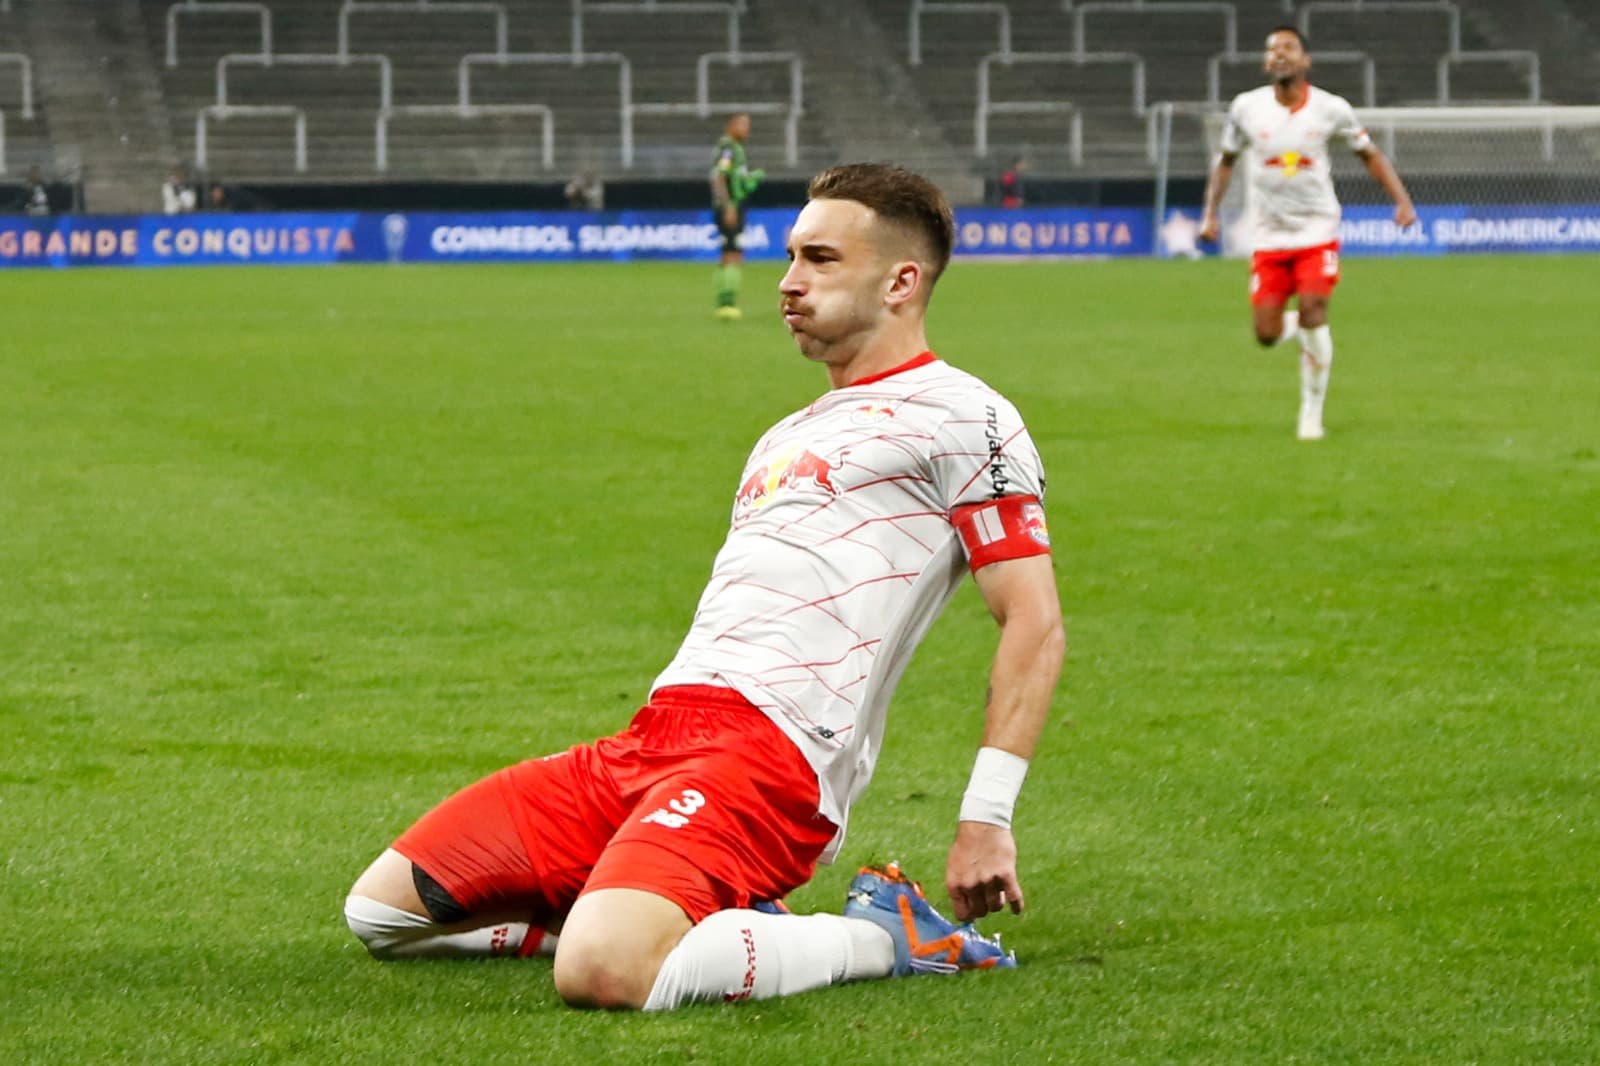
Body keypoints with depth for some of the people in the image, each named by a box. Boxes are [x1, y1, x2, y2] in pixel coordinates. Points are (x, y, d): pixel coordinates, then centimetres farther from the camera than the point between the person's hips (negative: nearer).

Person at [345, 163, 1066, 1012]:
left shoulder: (958, 417, 0)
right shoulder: (788, 437, 28)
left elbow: (1035, 625, -7)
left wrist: (986, 820, -14)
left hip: (766, 750, -9)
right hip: (652, 740, 9)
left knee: (603, 972, -36)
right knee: (380, 910, 4)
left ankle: (884, 939, -10)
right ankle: (716, 923, 7)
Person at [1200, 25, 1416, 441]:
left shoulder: (1331, 109, -6)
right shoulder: (1246, 108, -3)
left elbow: (1369, 155, 6)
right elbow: (1226, 160, 12)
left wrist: (1402, 200, -5)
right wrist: (1211, 212, 4)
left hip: (1317, 232, -2)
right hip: (1269, 236, 2)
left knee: (1312, 311, -20)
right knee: (1267, 335, -6)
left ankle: (1312, 413, -5)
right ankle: (1296, 323, 34)